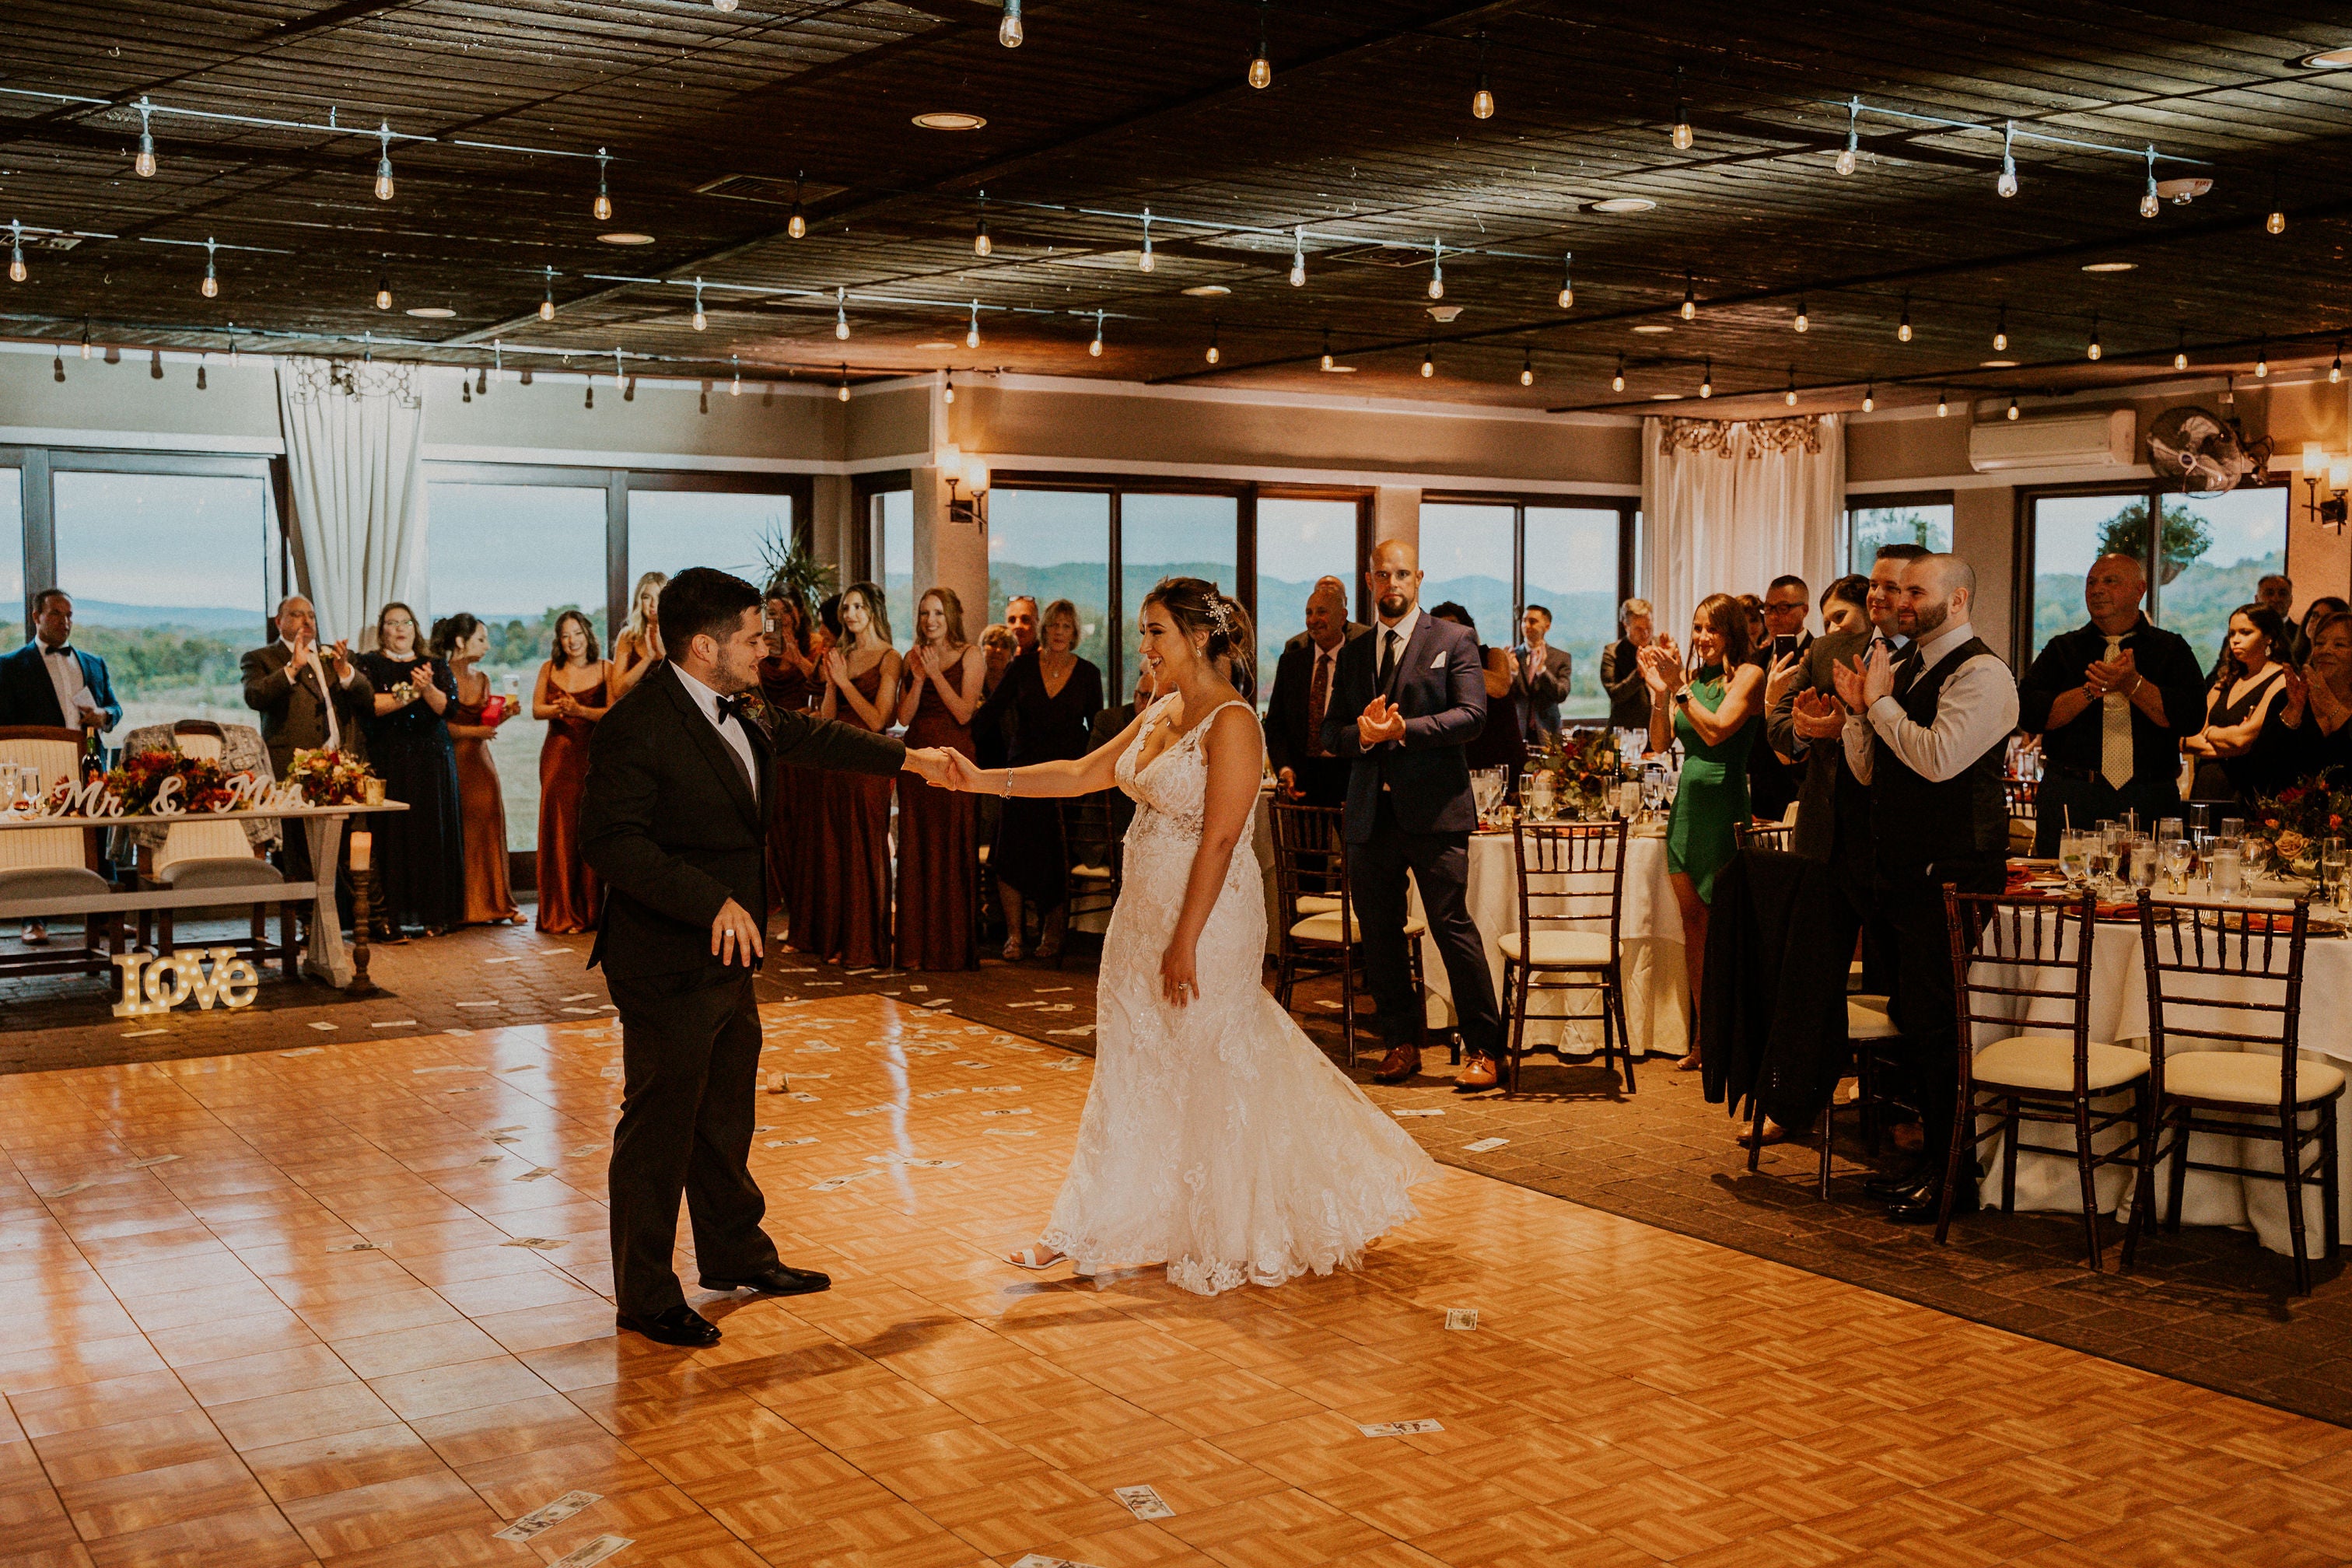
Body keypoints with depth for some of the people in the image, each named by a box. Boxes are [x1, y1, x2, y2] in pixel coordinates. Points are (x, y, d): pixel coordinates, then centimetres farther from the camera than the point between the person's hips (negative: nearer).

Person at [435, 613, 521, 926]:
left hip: (479, 759, 6)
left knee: (489, 825, 1)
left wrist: (502, 715, -1)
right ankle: (460, 907, 2)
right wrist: (470, 731, -16)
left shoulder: (482, 679, 14)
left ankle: (495, 903, 5)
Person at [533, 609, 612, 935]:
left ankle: (591, 910, 6)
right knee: (560, 830, -2)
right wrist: (557, 710, -14)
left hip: (594, 756, -1)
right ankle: (562, 914, 3)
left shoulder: (605, 669, 2)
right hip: (559, 756, 2)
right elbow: (537, 709, 7)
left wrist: (580, 710, -19)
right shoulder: (549, 669, 9)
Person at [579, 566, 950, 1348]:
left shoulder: (737, 710, 6)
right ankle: (645, 1296, 15)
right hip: (666, 967, -9)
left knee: (726, 1114, 22)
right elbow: (610, 842, -26)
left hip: (727, 959, 9)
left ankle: (735, 1253, 38)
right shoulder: (635, 728, -21)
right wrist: (713, 902, -31)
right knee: (659, 1127, 2)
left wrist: (906, 758, 30)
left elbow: (804, 735, 25)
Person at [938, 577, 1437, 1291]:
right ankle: (1101, 1221, 24)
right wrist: (984, 780, 5)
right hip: (1144, 910, 8)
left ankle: (1231, 1241, 19)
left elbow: (1220, 840, -20)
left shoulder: (1231, 723, -17)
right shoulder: (1160, 713, 9)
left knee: (1206, 1065, 3)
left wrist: (1185, 943, -22)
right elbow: (1082, 773, 13)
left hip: (1207, 913, -8)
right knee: (1133, 1061, 13)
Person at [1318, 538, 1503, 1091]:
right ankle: (1402, 1044, 20)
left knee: (1452, 925, -7)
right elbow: (1331, 734, 13)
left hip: (1434, 809, -5)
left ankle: (1481, 1049, 2)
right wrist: (1362, 734, -9)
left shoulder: (1454, 641, 3)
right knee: (1378, 934, 7)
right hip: (1371, 813, 5)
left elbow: (1472, 715, -9)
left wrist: (1405, 728, -18)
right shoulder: (1353, 654, 16)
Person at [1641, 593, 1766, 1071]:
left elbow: (1716, 730, -18)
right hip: (1686, 804, 7)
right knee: (1693, 926, 9)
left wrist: (1679, 686, -18)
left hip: (1723, 808, -7)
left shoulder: (1748, 675, -5)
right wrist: (1659, 692, -5)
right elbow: (1660, 743, 7)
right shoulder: (1693, 678, 13)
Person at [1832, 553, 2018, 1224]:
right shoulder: (1903, 668, 16)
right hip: (1900, 868, 9)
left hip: (1952, 876, -9)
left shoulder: (1981, 674, -11)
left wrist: (1880, 701, -13)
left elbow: (1939, 758, -24)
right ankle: (1933, 1155, 27)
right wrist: (1858, 708, 0)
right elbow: (1867, 771, 16)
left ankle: (1955, 1180, 4)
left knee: (1935, 1021, -6)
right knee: (1911, 1017, 15)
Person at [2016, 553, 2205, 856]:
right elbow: (2028, 713, -3)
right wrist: (2093, 690, -12)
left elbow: (2193, 718, -4)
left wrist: (2132, 685, -13)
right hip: (2070, 797, 0)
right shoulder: (2061, 649, 11)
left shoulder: (2172, 649, 10)